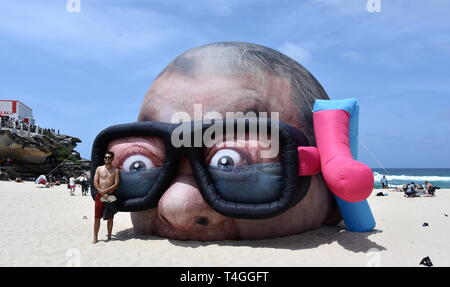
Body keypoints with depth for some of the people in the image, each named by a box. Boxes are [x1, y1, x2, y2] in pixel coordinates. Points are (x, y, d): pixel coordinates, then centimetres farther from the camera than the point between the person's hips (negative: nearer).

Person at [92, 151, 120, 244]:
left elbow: (116, 184, -5)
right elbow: (95, 182, 0)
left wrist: (105, 190, -14)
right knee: (97, 217, 2)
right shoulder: (99, 169, 7)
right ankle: (95, 237, 11)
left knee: (110, 218, 5)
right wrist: (102, 193, -12)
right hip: (99, 195, 1)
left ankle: (109, 237, 16)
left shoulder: (115, 170, 2)